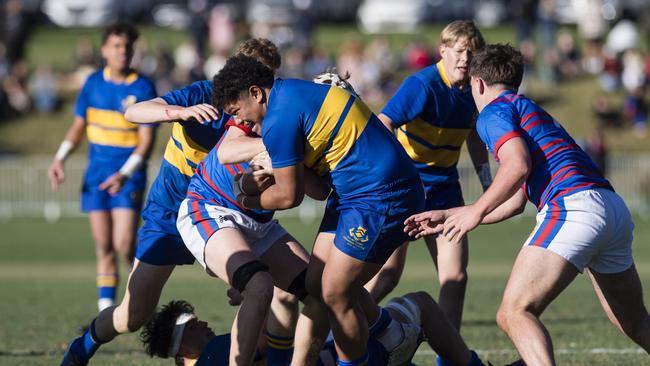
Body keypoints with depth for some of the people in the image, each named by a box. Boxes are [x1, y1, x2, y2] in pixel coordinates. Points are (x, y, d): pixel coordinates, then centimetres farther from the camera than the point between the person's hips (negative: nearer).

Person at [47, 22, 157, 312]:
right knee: (104, 248, 2)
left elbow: (147, 141, -11)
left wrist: (125, 174, -24)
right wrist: (60, 158, -1)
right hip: (96, 175, 4)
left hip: (129, 177, -4)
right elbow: (78, 126, 14)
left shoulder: (143, 88, -8)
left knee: (124, 246, -14)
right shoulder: (94, 82, 4)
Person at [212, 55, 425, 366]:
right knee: (316, 284, 11)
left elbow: (289, 196, -12)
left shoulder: (278, 121, -19)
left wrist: (248, 201, 5)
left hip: (381, 199, -10)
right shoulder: (291, 91, 12)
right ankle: (395, 338, 26)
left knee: (334, 293, -7)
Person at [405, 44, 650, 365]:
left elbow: (517, 166, -13)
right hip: (616, 209, 9)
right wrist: (448, 217, 44)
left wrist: (476, 211, -4)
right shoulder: (532, 112, 35)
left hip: (573, 207, -9)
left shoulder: (493, 112, 7)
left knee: (514, 313, -15)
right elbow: (515, 203, 39)